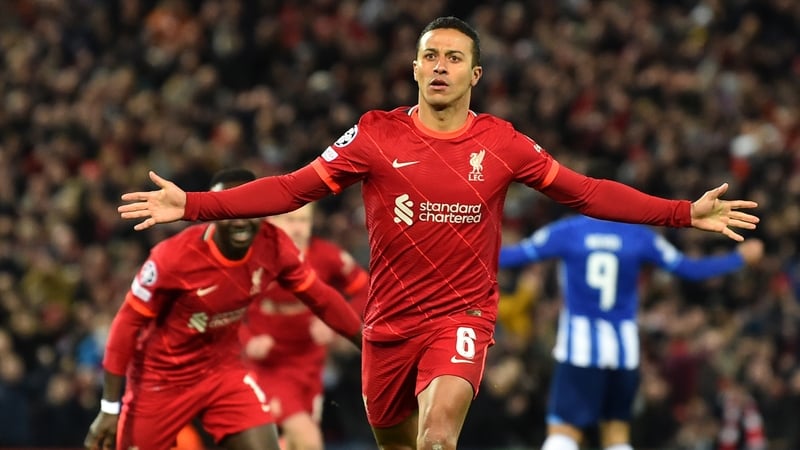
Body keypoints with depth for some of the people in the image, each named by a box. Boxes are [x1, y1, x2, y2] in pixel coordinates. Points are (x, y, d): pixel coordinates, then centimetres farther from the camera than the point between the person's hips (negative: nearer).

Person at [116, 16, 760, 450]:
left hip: (462, 315, -2)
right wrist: (193, 205, -12)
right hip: (390, 321, 2)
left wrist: (686, 213, -2)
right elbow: (293, 189, -3)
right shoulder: (375, 136, -2)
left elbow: (586, 192, 4)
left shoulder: (502, 144, -1)